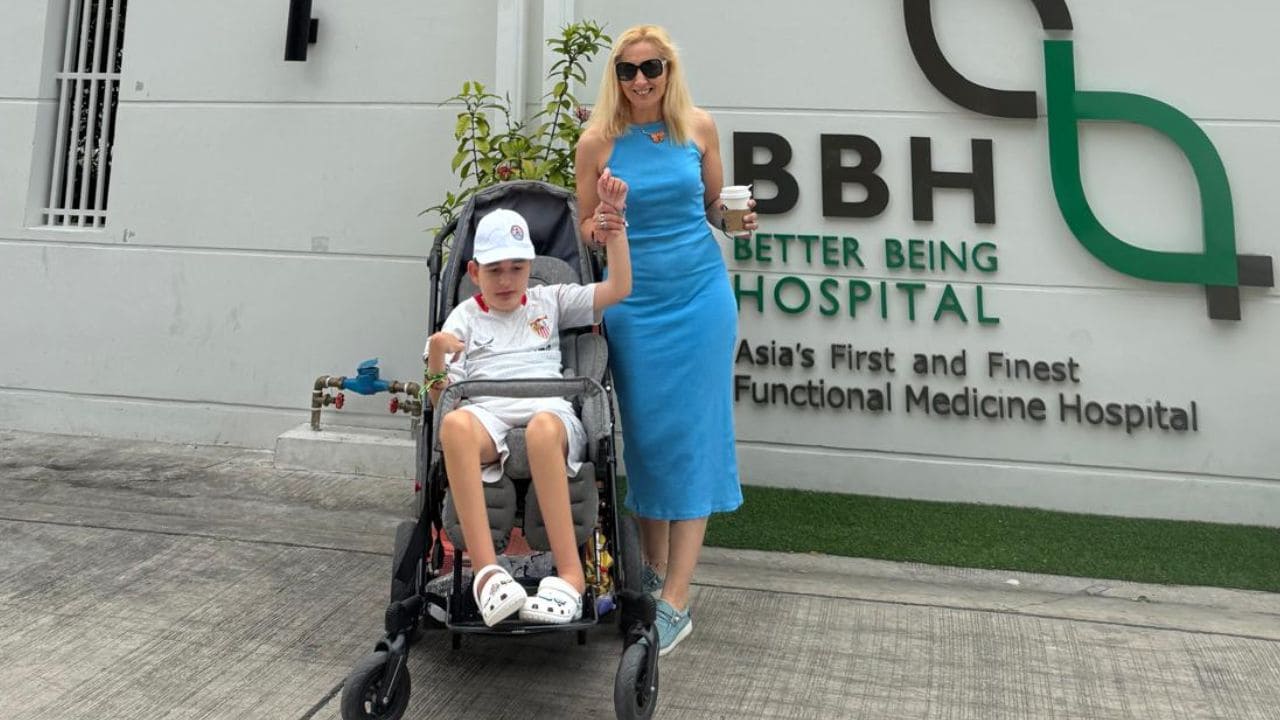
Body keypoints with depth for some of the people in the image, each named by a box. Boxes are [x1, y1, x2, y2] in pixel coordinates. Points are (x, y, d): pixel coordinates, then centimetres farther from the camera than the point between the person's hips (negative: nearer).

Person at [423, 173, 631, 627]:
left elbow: (618, 288, 15)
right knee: (455, 425, -39)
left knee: (543, 427, -41)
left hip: (549, 407, 0)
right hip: (486, 411, 0)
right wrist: (436, 358, -7)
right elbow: (439, 397, 15)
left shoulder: (550, 301, 27)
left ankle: (570, 573, -39)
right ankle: (486, 571, -42)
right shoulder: (465, 316, 24)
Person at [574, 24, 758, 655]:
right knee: (644, 433, 6)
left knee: (691, 436, -2)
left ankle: (676, 602, 2)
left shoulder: (698, 127, 1)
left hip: (699, 296, 0)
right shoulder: (598, 141, -2)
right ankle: (651, 566, 26)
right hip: (633, 302, 0)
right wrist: (599, 228, -17)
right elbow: (583, 230, 6)